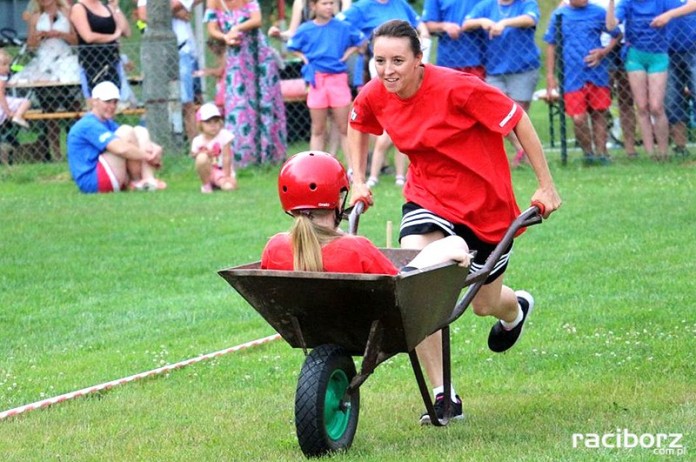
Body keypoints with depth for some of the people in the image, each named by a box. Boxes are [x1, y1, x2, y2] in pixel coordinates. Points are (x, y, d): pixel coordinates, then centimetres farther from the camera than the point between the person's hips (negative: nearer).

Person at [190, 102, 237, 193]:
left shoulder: (224, 135, -14)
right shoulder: (197, 141, -8)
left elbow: (226, 157, -14)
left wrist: (226, 176, -15)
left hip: (223, 171, -1)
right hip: (208, 172, 1)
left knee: (229, 186, -31)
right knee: (202, 158, -31)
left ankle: (218, 183, 8)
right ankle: (206, 184, -8)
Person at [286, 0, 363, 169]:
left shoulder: (343, 27, 0)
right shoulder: (306, 30, 2)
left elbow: (360, 41, 13)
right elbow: (293, 47, 17)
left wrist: (347, 54, 1)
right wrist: (304, 58, 2)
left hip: (338, 79, -1)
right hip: (317, 80, 1)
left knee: (344, 128, 2)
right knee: (318, 130, 6)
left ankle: (352, 169, 5)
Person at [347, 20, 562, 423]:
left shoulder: (456, 88, -27)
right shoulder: (374, 97, -11)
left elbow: (518, 120, -18)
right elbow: (358, 126, 15)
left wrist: (546, 186, -15)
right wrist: (358, 182, 10)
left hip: (485, 202, -3)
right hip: (428, 197, 3)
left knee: (485, 305, 11)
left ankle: (516, 307, 55)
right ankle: (443, 395, -13)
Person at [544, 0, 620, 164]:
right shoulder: (559, 15, 4)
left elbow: (617, 34, 9)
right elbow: (551, 45, 9)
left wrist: (604, 52, -9)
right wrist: (550, 75, 5)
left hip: (597, 74, 1)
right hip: (572, 76, -1)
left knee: (599, 114, 7)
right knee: (578, 119, -7)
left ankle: (601, 153, 17)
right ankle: (588, 153, 12)